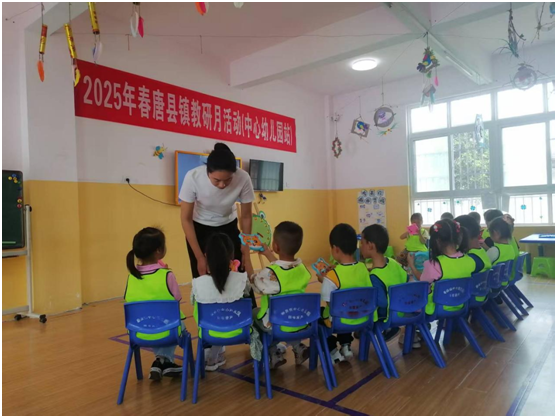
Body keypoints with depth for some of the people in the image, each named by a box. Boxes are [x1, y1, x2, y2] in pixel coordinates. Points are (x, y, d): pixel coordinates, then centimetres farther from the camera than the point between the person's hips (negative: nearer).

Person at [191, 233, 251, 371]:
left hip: (210, 332, 0)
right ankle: (214, 356, 36)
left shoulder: (198, 283, -24)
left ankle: (210, 356, 33)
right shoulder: (241, 279, -22)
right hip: (235, 330, 0)